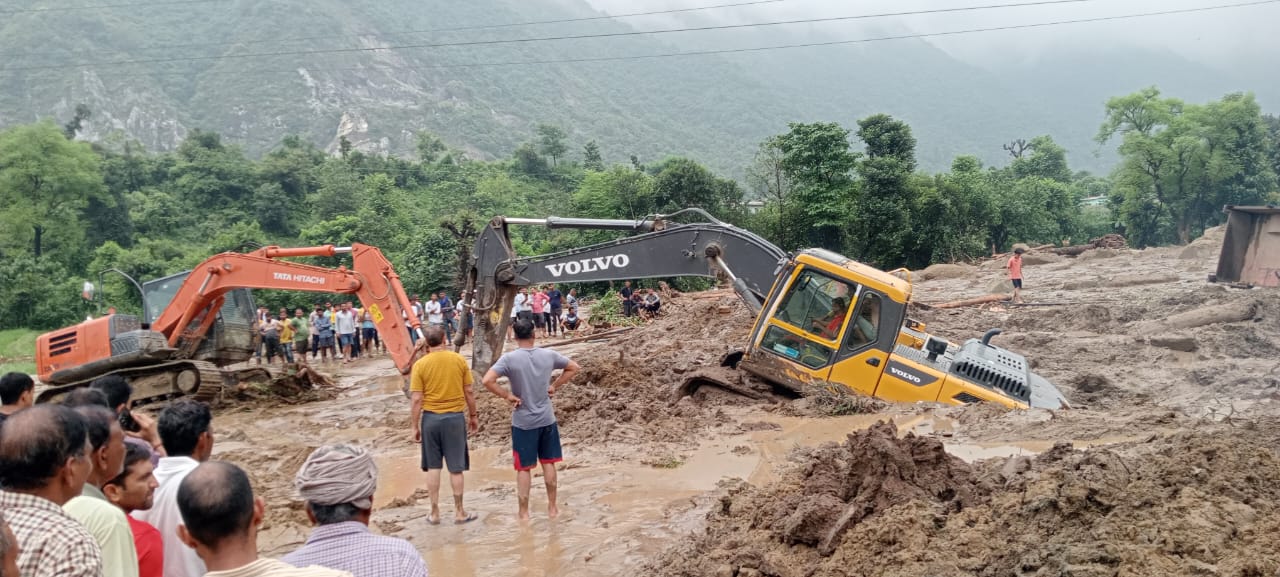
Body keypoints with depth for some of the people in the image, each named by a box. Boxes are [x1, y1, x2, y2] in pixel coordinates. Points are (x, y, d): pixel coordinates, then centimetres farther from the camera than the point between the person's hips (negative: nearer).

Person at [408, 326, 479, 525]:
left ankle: (434, 513, 17)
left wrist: (415, 426, 1)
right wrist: (473, 415, 14)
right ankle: (459, 512, 16)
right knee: (455, 468, 8)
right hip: (454, 417, 0)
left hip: (431, 417, 0)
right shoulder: (458, 360, -3)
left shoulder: (420, 364, -6)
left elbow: (416, 399, -8)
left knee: (433, 467, 11)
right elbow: (469, 392, 1)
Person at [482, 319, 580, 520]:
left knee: (524, 468, 7)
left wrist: (507, 396, -13)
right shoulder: (549, 355, -3)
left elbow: (487, 380, -25)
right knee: (548, 463, 16)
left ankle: (524, 512, 13)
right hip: (547, 419, 3)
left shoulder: (509, 358, -14)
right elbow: (573, 367, 11)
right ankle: (552, 507, 24)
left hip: (523, 422, -3)